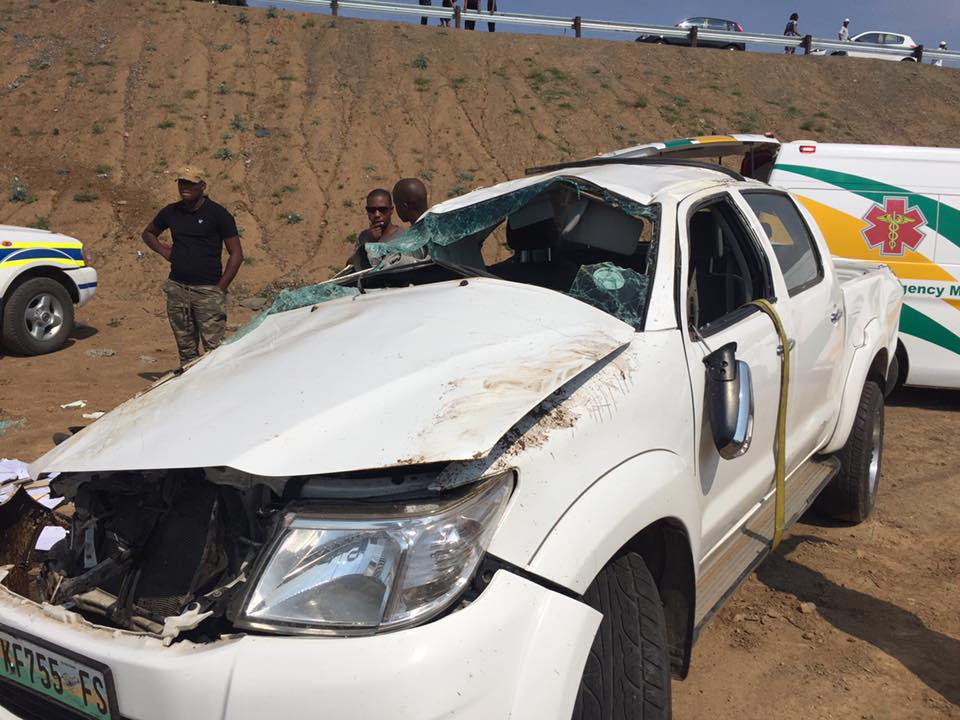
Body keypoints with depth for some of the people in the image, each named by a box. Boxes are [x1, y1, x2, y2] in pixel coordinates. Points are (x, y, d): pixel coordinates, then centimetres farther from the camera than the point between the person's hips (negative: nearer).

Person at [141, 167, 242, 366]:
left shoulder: (217, 213, -4)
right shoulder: (171, 212, 9)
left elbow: (236, 254, -4)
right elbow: (147, 233, 29)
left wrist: (220, 288, -9)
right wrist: (163, 251, 9)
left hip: (207, 290, -5)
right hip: (177, 288, 5)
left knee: (214, 347, -9)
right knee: (186, 348, 10)